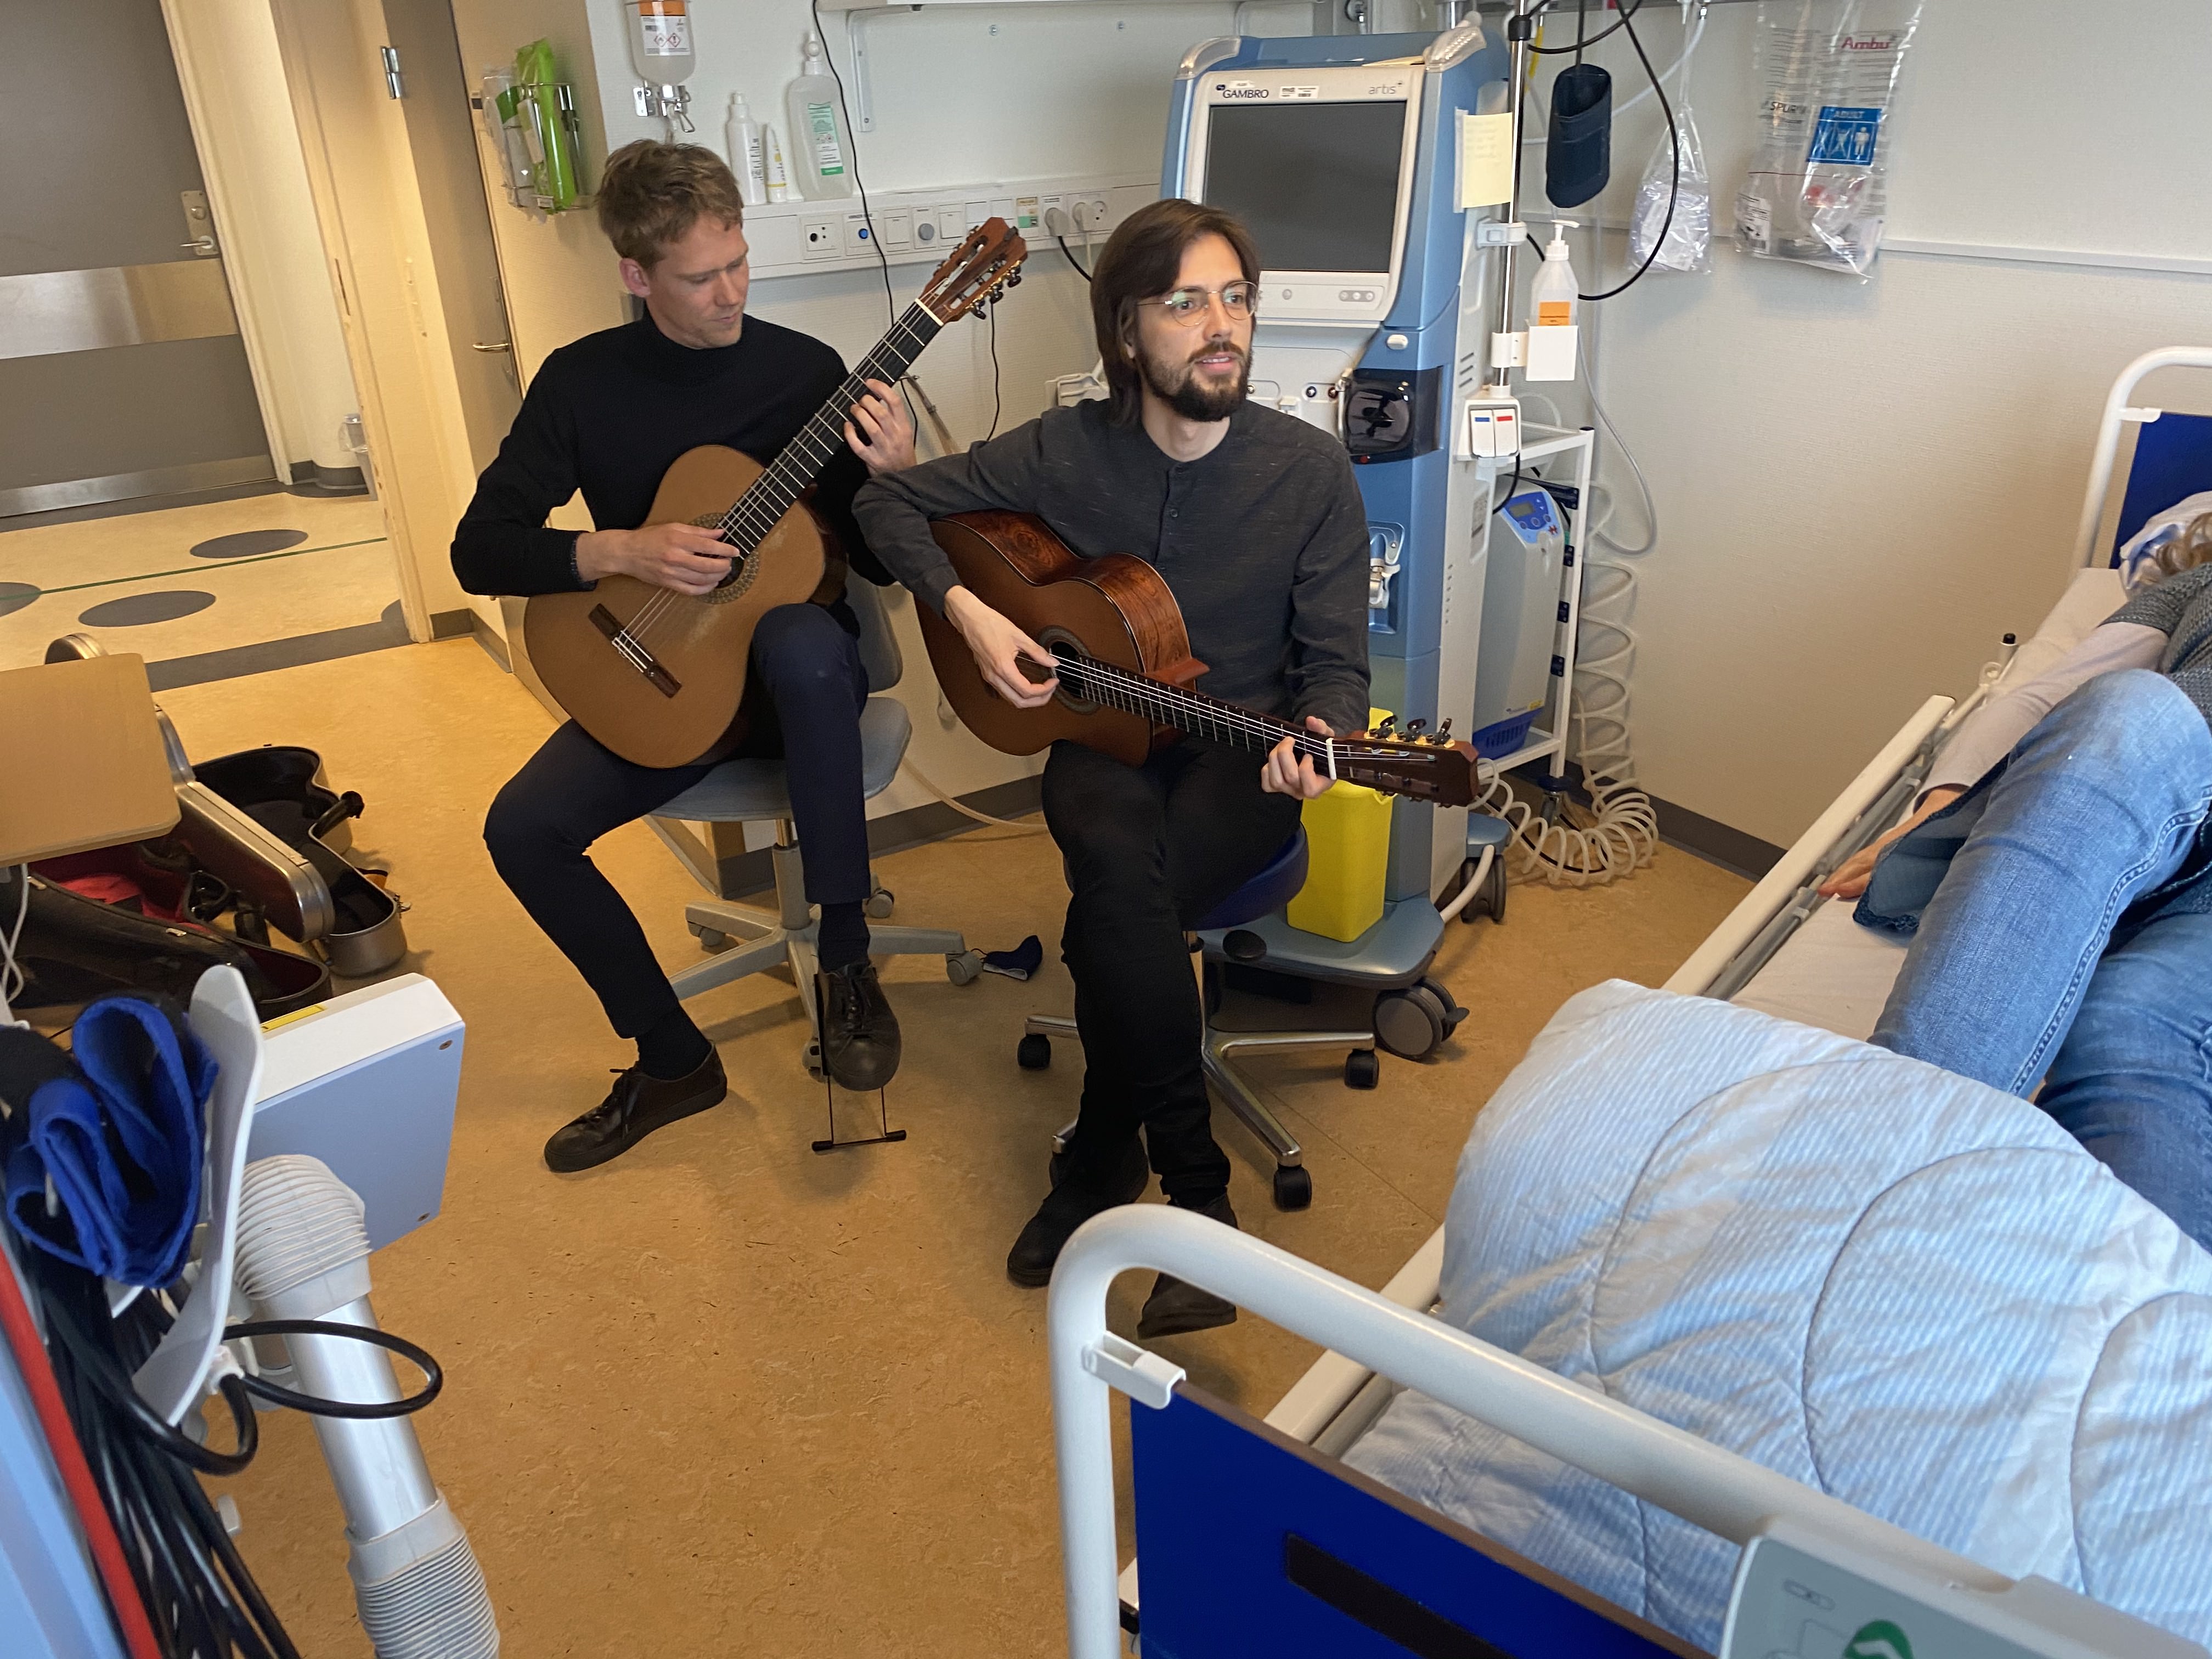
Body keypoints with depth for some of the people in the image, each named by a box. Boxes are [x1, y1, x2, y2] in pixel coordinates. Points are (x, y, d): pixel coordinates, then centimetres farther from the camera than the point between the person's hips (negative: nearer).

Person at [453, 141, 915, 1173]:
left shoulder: (805, 372, -4)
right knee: (523, 827, -19)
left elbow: (879, 565, -3)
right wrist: (622, 553, -18)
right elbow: (480, 549, -3)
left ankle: (846, 966, -26)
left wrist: (891, 475, -24)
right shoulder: (584, 381, 0)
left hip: (789, 664, -2)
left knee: (807, 644, -39)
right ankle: (672, 1061, 0)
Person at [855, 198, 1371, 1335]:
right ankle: (1193, 1186, -21)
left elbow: (1337, 660, -4)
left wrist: (1317, 738, -27)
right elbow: (891, 502, 8)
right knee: (1121, 865, -34)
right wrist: (965, 610, -9)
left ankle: (1103, 1156, -10)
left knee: (1113, 909, -32)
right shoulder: (1065, 452, -3)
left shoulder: (1311, 473, -6)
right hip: (1105, 737, 2)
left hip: (1245, 751, -1)